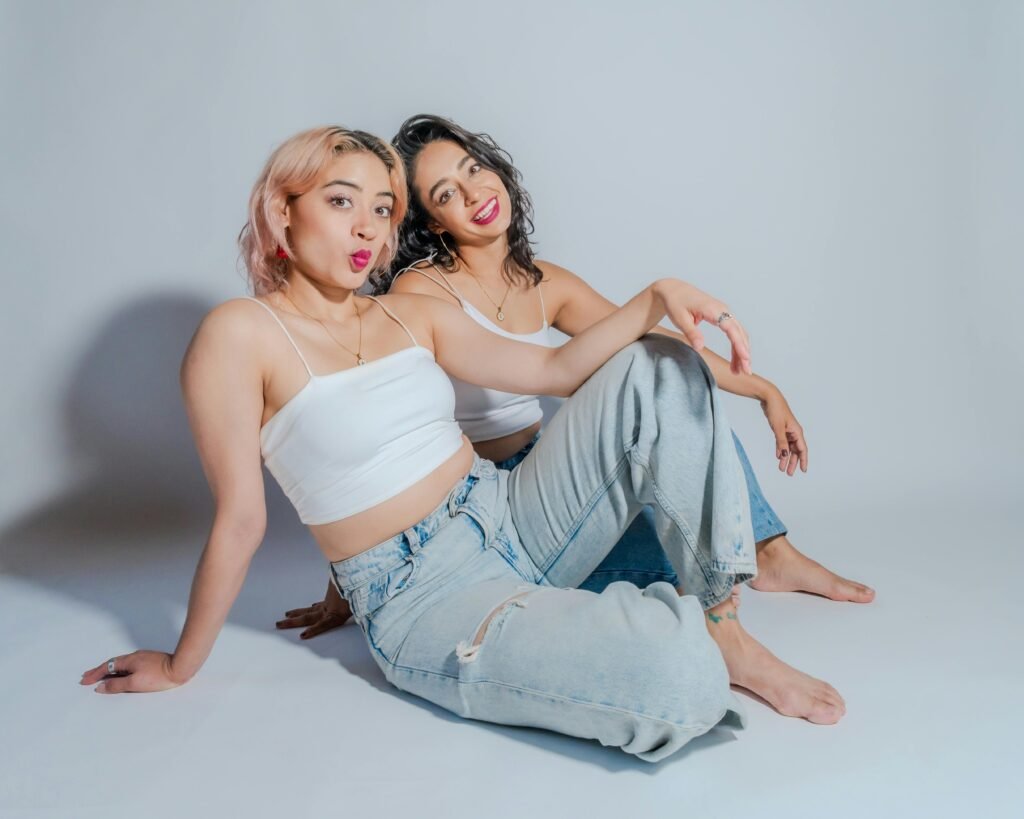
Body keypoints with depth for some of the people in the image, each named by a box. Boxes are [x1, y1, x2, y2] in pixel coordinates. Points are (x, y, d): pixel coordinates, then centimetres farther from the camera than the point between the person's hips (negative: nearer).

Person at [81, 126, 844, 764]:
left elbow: (556, 369, 5)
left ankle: (722, 626, -4)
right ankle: (659, 618, 10)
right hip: (423, 597, -7)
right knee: (681, 687, -30)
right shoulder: (241, 334, -10)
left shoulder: (413, 315, 10)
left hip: (513, 519, 7)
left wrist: (655, 297, -8)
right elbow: (240, 519, -6)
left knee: (659, 370, -6)